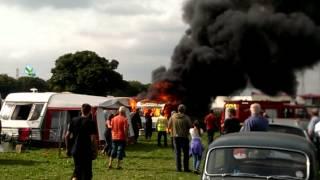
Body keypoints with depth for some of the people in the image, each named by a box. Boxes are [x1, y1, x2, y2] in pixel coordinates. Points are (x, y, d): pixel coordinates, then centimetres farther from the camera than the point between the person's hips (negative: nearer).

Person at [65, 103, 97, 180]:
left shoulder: (74, 120, 4)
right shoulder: (90, 122, -11)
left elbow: (67, 135, 6)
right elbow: (93, 138, -16)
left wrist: (68, 147, 17)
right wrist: (95, 150, -6)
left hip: (75, 151, 5)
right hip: (86, 151, -4)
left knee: (77, 169, 18)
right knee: (86, 172, 8)